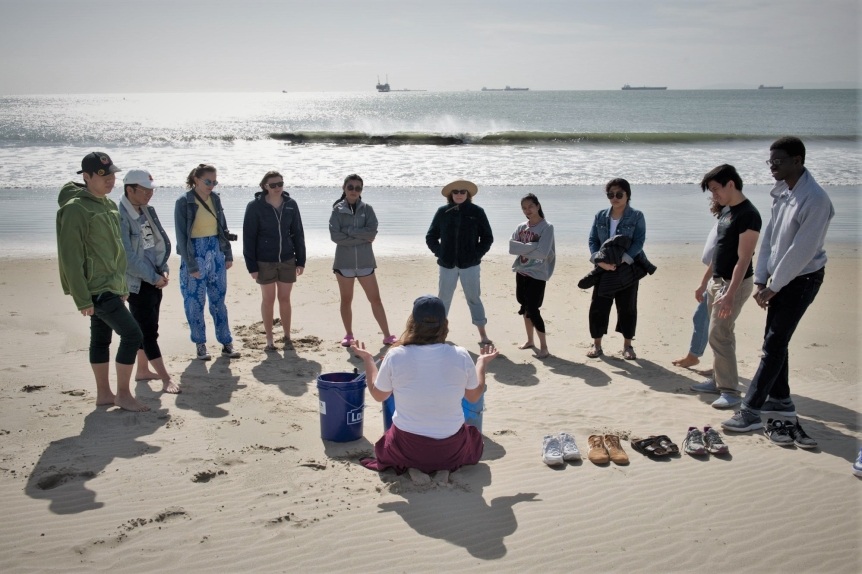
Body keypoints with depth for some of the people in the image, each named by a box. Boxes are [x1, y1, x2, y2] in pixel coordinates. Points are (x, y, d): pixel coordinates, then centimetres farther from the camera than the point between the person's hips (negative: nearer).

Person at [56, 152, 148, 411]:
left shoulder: (108, 204, 12)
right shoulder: (76, 208, -15)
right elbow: (71, 257, -17)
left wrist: (122, 285, 17)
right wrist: (82, 299, -19)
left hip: (110, 286, 8)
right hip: (96, 288, -8)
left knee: (101, 339, 15)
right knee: (132, 334, -9)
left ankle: (104, 393, 24)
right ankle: (123, 394, 2)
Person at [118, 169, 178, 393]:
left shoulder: (147, 211, 7)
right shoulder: (121, 216, -18)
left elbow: (161, 241, 12)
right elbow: (128, 257, -20)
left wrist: (164, 269, -2)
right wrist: (154, 277, -14)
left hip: (155, 279, 8)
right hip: (137, 282, -8)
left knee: (146, 327, 16)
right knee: (149, 331, -4)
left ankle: (143, 370, 29)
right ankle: (166, 379, -1)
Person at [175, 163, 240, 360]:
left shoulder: (215, 198, 5)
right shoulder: (184, 202, -10)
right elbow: (181, 236, -11)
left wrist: (228, 254, 10)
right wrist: (190, 265, -14)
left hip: (216, 253, 5)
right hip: (195, 255, -4)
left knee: (218, 300, 9)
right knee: (195, 303, 4)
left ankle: (226, 343, 14)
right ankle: (200, 345, 16)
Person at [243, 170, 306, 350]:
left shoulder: (290, 204, 0)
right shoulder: (255, 206, -8)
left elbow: (298, 233, 5)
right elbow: (248, 237, -6)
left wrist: (301, 260, 3)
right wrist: (251, 265, -9)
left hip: (287, 260, 2)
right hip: (265, 262, -2)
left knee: (284, 299, 10)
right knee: (268, 299, 7)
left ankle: (287, 337, 22)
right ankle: (269, 339, 19)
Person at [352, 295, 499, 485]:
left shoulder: (395, 356, -15)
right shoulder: (460, 356, -14)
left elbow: (378, 395, 2)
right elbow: (474, 396, 4)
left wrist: (367, 359, 15)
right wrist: (482, 362, 18)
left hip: (407, 445, 0)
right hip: (451, 448, 0)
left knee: (385, 445, 36)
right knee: (474, 436, 35)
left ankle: (411, 467, 4)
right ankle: (445, 467, 6)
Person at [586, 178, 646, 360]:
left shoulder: (636, 216, -3)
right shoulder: (600, 216, 5)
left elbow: (639, 242, -11)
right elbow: (593, 240, 1)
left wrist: (620, 260, -23)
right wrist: (599, 260, -18)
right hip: (604, 269, 2)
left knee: (627, 308, 6)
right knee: (598, 306, 2)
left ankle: (627, 345, 20)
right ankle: (596, 344, 15)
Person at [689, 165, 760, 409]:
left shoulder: (748, 214, -18)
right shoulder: (726, 211, 11)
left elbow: (743, 259, -23)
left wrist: (730, 295, -28)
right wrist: (704, 282, 22)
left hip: (735, 283, -9)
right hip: (718, 281, 9)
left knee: (719, 336, -9)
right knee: (721, 334, 14)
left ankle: (731, 391, -3)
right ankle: (718, 381, 24)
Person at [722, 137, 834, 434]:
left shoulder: (815, 200, -23)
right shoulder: (781, 192, 5)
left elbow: (802, 251, -23)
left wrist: (773, 286, -17)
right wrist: (760, 280, 2)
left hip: (802, 278, -8)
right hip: (780, 276, 8)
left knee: (774, 344, -7)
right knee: (776, 340, 14)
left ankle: (750, 411, -3)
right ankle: (780, 400, 29)